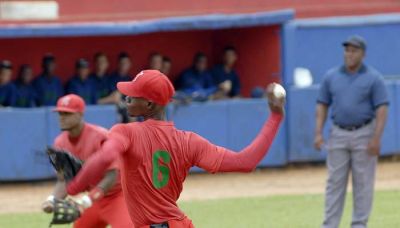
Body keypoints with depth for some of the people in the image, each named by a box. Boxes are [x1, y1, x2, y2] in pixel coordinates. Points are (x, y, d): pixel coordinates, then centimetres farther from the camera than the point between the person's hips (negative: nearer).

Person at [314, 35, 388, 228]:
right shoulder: (331, 77, 7)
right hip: (338, 134, 3)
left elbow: (382, 109, -7)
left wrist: (376, 138, -16)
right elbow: (322, 105, 9)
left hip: (364, 134, -3)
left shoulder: (373, 78, -3)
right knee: (334, 182, 3)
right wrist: (318, 133, -2)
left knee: (363, 182, 0)